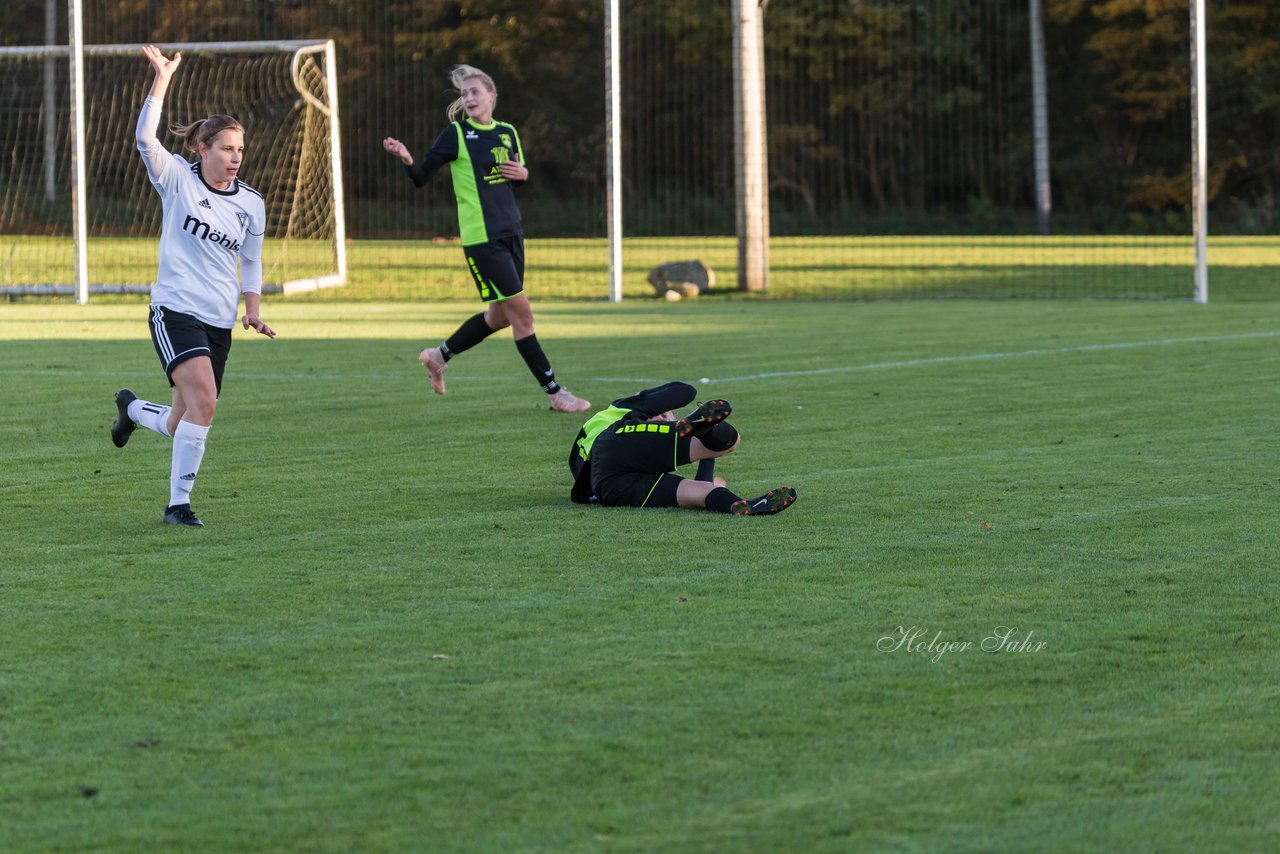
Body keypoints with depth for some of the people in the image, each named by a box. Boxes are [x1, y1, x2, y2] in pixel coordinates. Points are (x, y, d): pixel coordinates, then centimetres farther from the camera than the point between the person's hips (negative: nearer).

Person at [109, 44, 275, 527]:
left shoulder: (251, 203, 9)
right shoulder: (179, 180, -2)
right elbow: (145, 139, -19)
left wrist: (253, 309, 5)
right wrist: (162, 80, -23)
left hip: (220, 324, 5)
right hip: (175, 311, -5)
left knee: (180, 425, 6)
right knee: (203, 401, -25)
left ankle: (132, 409, 41)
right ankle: (179, 503, -15)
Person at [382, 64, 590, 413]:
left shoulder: (507, 133, 10)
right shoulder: (456, 135, -6)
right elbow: (421, 177, -6)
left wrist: (523, 173, -1)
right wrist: (406, 159, -27)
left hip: (510, 233, 7)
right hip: (481, 237, -7)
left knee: (501, 315, 14)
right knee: (521, 311, -8)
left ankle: (440, 355, 34)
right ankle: (555, 393, -4)